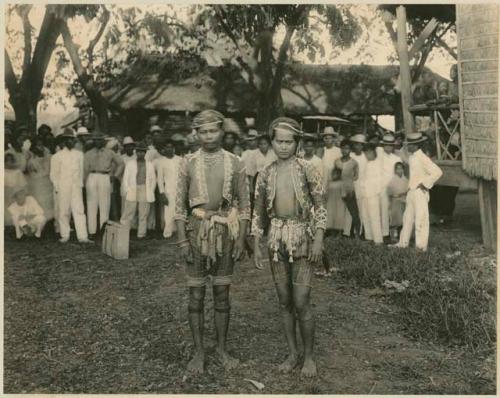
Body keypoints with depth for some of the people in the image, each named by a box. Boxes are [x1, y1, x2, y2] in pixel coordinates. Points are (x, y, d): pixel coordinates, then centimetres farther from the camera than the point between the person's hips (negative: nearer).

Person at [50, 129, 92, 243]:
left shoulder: (79, 155, 11)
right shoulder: (57, 156, 3)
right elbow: (53, 174, 4)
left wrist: (80, 184, 8)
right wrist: (57, 187, -1)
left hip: (76, 188, 2)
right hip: (62, 189, -2)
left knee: (79, 211, -4)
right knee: (63, 212, 2)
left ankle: (82, 236, -5)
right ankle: (64, 236, 14)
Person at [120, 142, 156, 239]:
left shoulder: (150, 165, 11)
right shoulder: (130, 164, 9)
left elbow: (153, 180, 12)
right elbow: (125, 178, 8)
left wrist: (151, 193, 5)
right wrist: (127, 191, -2)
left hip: (145, 193, 1)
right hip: (132, 191, -1)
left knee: (143, 215, 4)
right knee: (128, 213, -5)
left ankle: (141, 234, 11)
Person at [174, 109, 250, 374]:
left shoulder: (235, 164, 1)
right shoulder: (188, 163, 0)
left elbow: (244, 204, 2)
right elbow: (180, 204, 0)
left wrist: (241, 240, -4)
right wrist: (182, 240, -7)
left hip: (225, 233, 1)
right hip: (197, 232, 0)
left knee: (222, 294, 10)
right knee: (196, 295, 5)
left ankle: (222, 349, 24)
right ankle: (198, 351, 18)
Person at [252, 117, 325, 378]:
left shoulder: (307, 170, -3)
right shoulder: (265, 175, 6)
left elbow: (320, 208, -2)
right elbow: (258, 212, 10)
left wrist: (318, 240, -10)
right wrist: (256, 246, 7)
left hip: (302, 238, -3)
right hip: (277, 239, 4)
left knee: (301, 303, -4)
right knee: (284, 301, 10)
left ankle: (309, 356, 13)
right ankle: (292, 353, 24)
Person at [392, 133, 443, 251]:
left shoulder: (423, 158, -16)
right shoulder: (412, 157, 10)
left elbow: (437, 172, -21)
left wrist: (425, 183, -15)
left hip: (420, 192, -9)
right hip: (411, 191, 9)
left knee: (421, 218, -3)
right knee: (408, 217, 15)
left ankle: (421, 245, 5)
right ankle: (403, 242, 24)